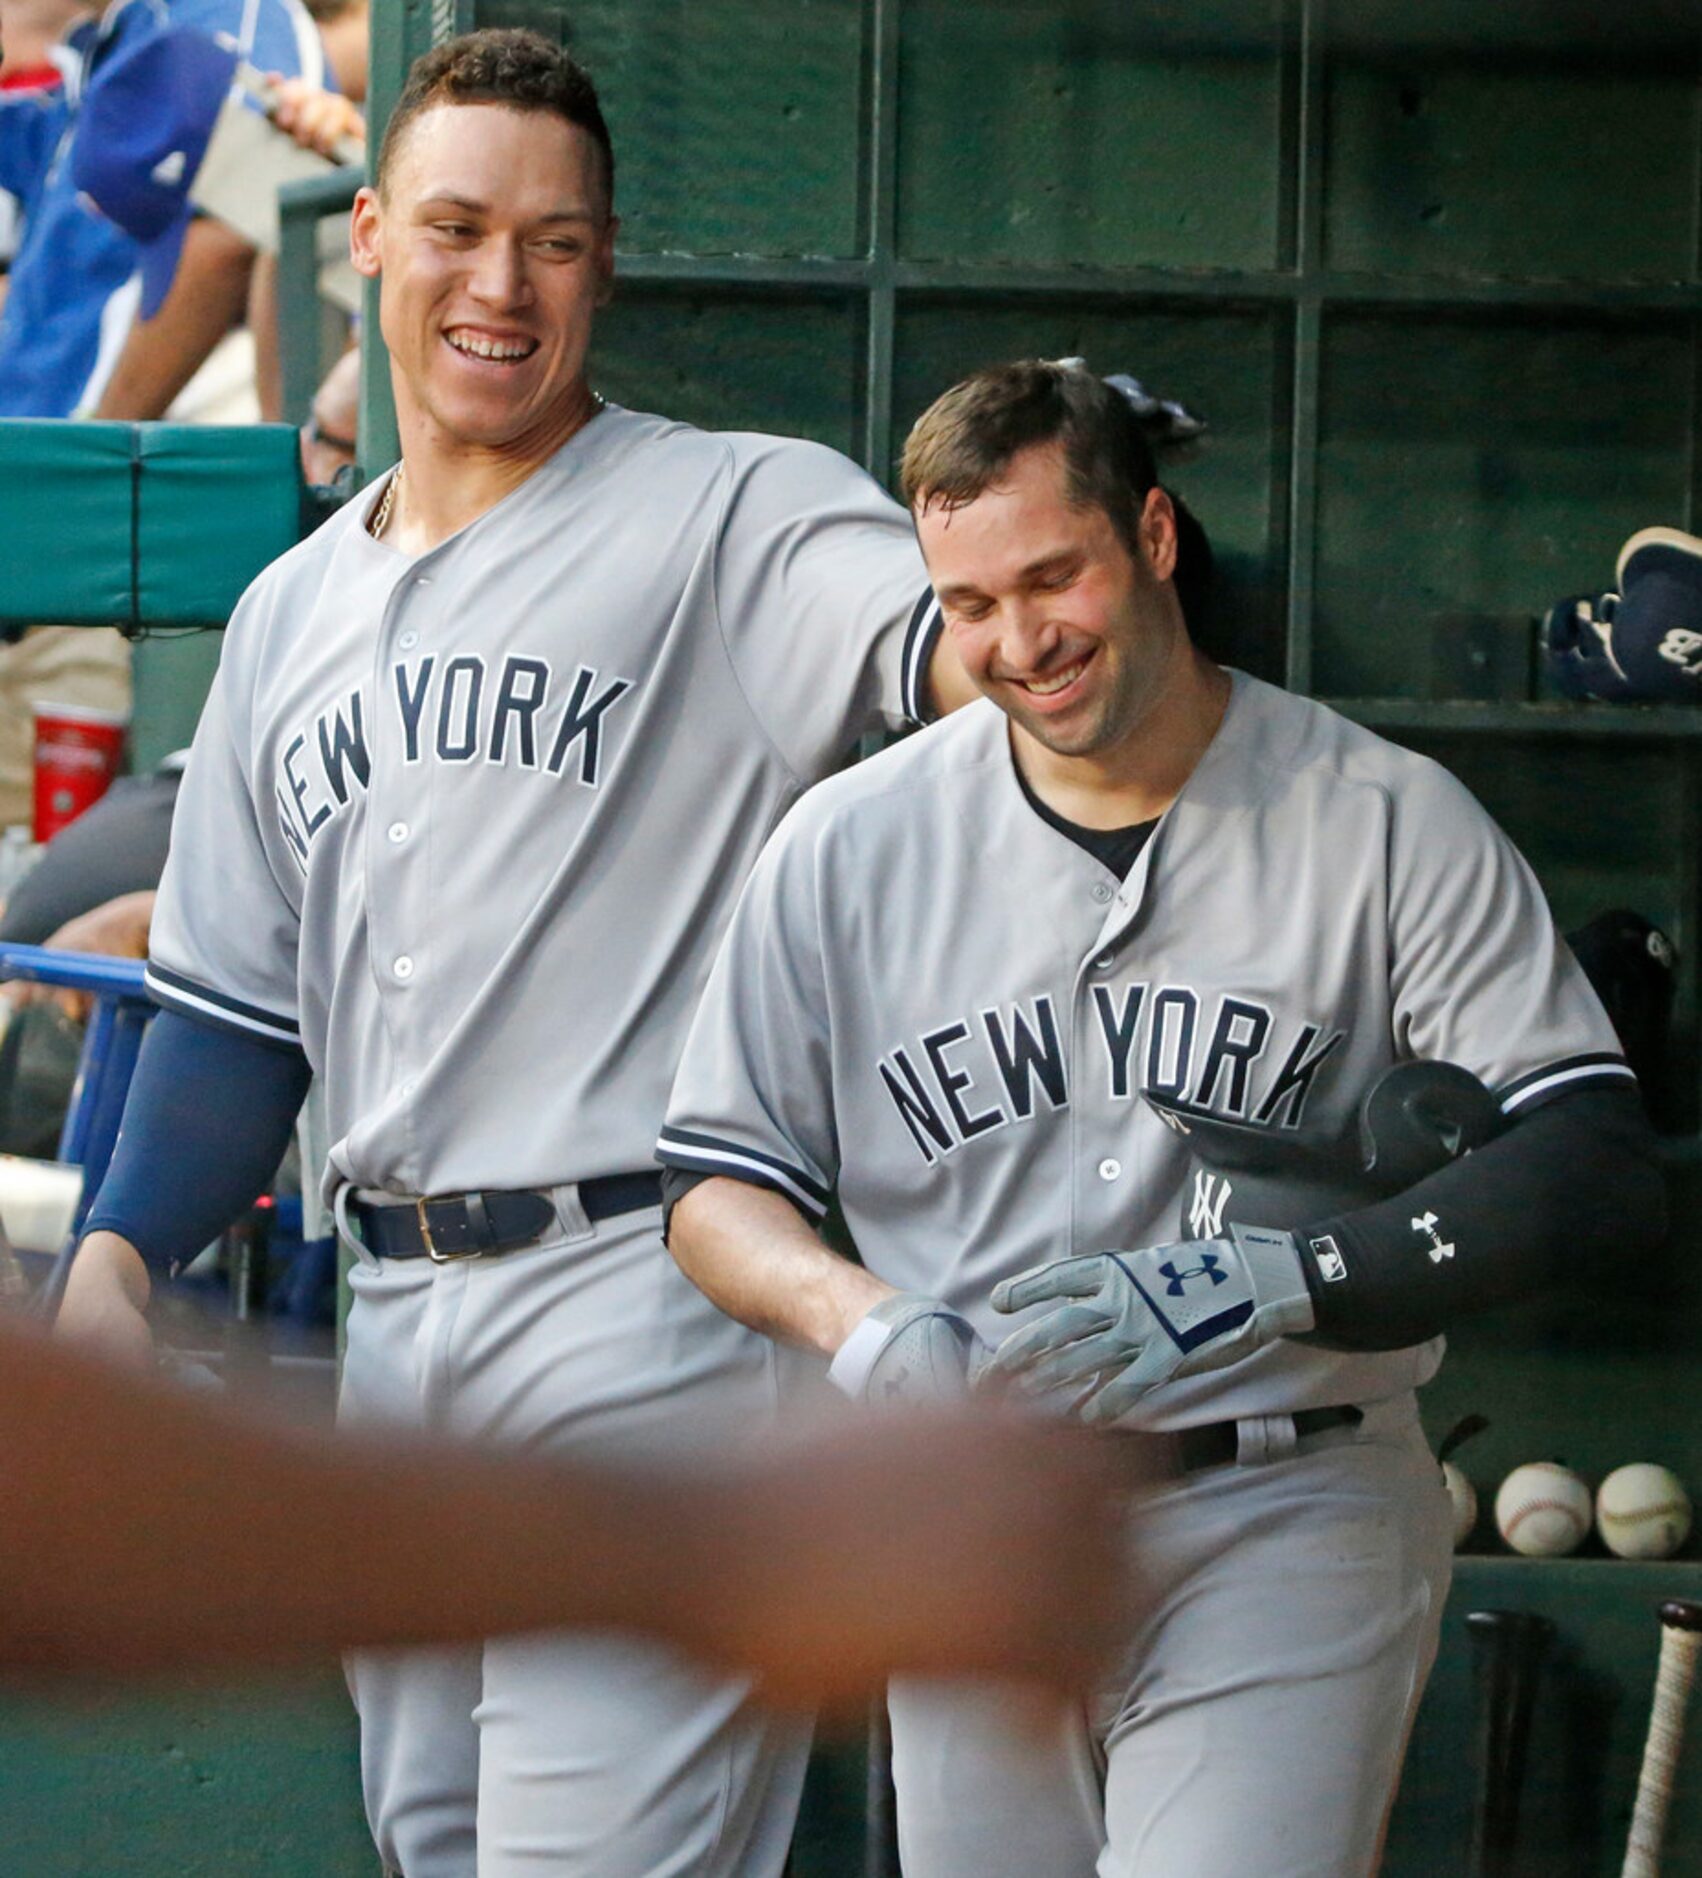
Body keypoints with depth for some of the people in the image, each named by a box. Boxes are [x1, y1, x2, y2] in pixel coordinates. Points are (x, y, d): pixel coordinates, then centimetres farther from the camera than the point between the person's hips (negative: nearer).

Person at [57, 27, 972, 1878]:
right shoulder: (293, 614, 18)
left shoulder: (729, 514, -3)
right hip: (397, 1329, 7)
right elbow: (234, 1009, 20)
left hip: (646, 1301, -7)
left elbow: (953, 640, -23)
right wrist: (114, 1261, 6)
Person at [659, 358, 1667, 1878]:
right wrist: (856, 1318, -11)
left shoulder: (1392, 822, -2)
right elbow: (716, 1182, 11)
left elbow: (1596, 1170, -9)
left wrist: (1270, 1288, -20)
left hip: (1281, 1535, -3)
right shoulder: (848, 845, 7)